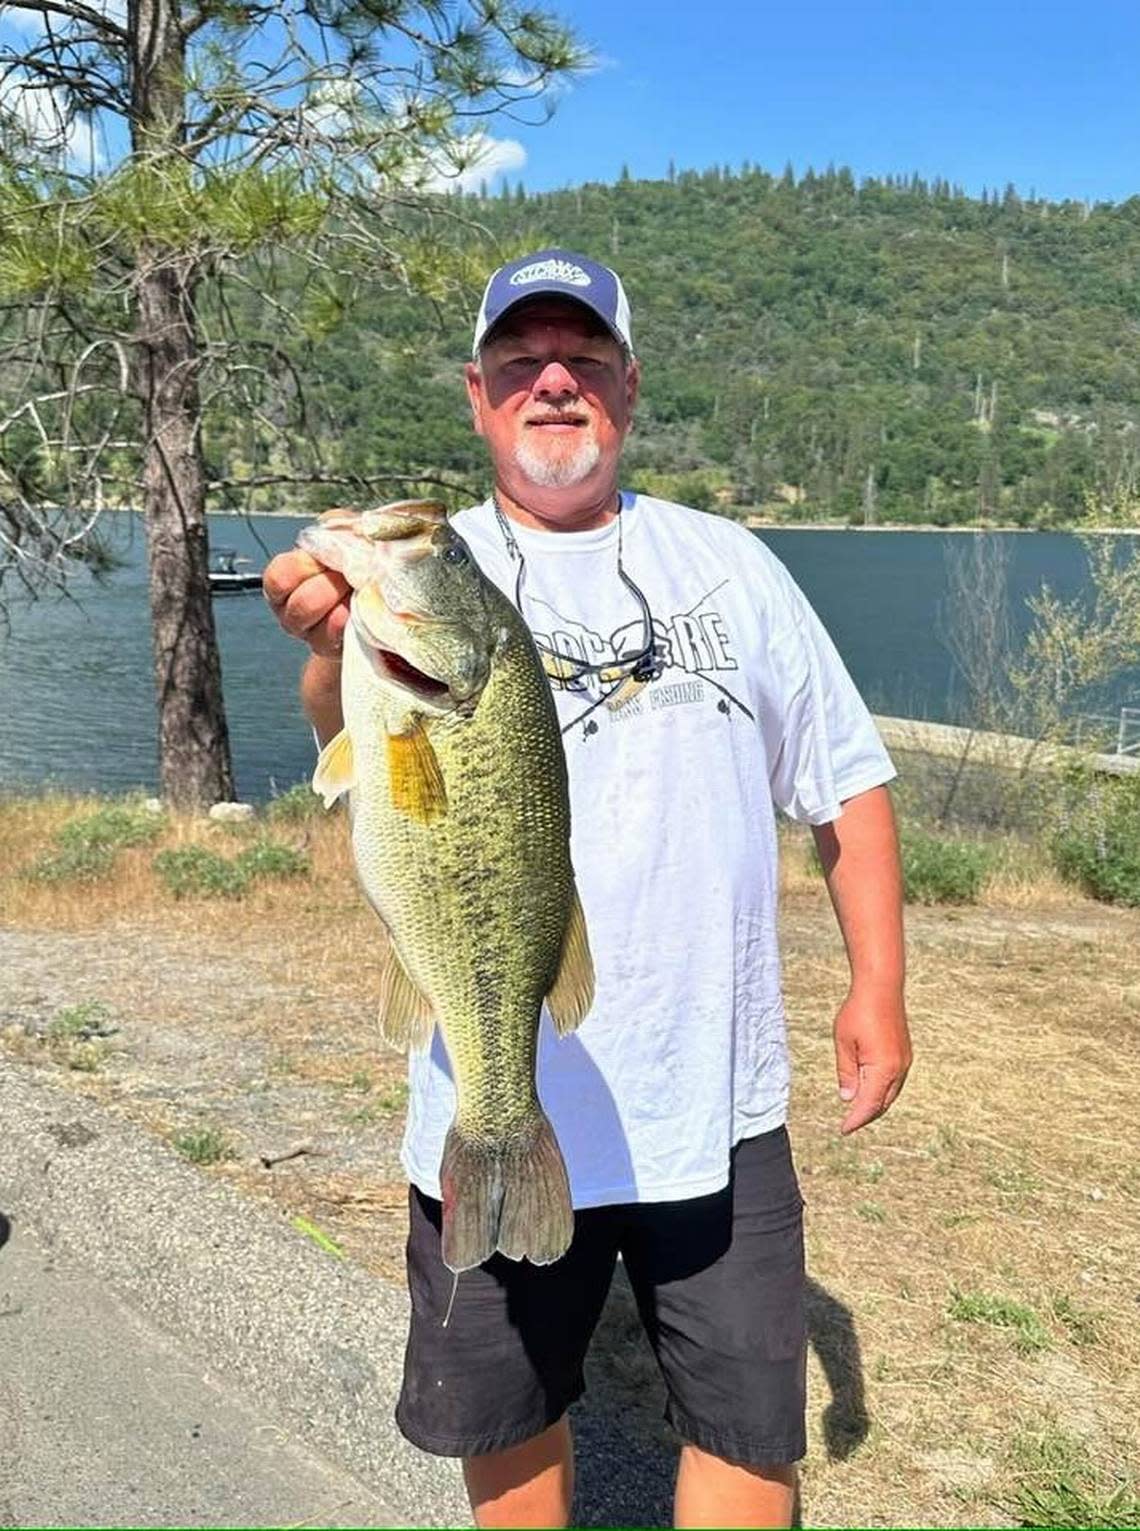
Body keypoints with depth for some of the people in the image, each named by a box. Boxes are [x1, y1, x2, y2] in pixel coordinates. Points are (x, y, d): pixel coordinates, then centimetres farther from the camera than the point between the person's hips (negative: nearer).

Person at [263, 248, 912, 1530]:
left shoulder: (727, 563, 5)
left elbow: (844, 779, 10)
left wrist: (878, 982, 3)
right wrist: (338, 654, -48)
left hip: (719, 1106, 2)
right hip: (497, 1111, -1)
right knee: (510, 1424, 19)